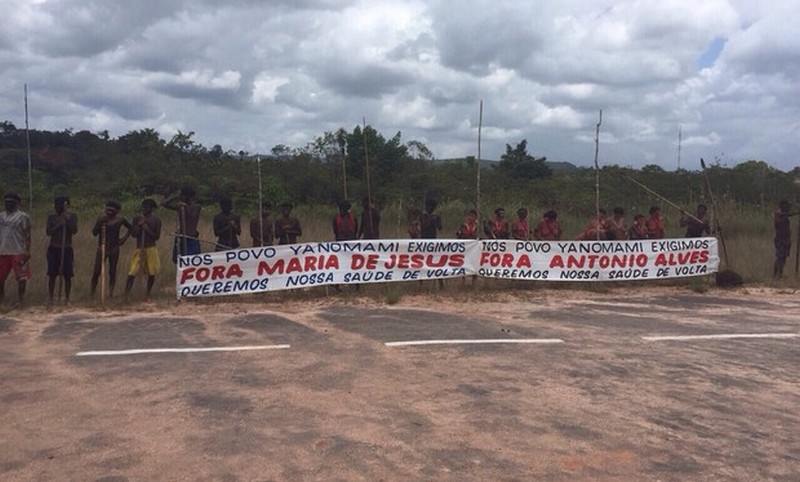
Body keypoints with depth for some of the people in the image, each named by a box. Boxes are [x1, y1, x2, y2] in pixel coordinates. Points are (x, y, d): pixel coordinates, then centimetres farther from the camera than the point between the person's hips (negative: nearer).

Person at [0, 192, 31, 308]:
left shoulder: (23, 217, -4)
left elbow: (27, 236, -6)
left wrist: (27, 252, -12)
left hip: (18, 252, -5)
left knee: (21, 277, -3)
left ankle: (20, 300, 6)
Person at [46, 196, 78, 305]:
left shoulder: (72, 217, 1)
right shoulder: (52, 217, 4)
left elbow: (74, 230, -13)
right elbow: (48, 232, -6)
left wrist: (68, 218, -17)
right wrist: (59, 224, -15)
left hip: (67, 249, -1)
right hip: (54, 248, 1)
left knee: (67, 276, -1)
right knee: (52, 275, 2)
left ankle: (67, 299, 8)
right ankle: (50, 297, 12)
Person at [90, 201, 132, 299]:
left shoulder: (120, 220, -1)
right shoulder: (102, 218, -2)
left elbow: (130, 228, 14)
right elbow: (94, 233, -6)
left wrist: (125, 238, 2)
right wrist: (100, 222, -18)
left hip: (114, 248, 0)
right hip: (102, 248, 0)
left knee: (112, 272, 4)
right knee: (96, 272, -2)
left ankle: (111, 293, 8)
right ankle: (92, 293, 8)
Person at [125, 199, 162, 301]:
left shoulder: (156, 221, 0)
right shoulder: (137, 218, 0)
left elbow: (157, 237, -5)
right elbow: (133, 234, -4)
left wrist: (147, 229, -16)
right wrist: (139, 225, -16)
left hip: (151, 249, 1)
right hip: (139, 249, -1)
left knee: (151, 274, 4)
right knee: (132, 273, -9)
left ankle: (148, 295, 19)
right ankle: (126, 296, -7)